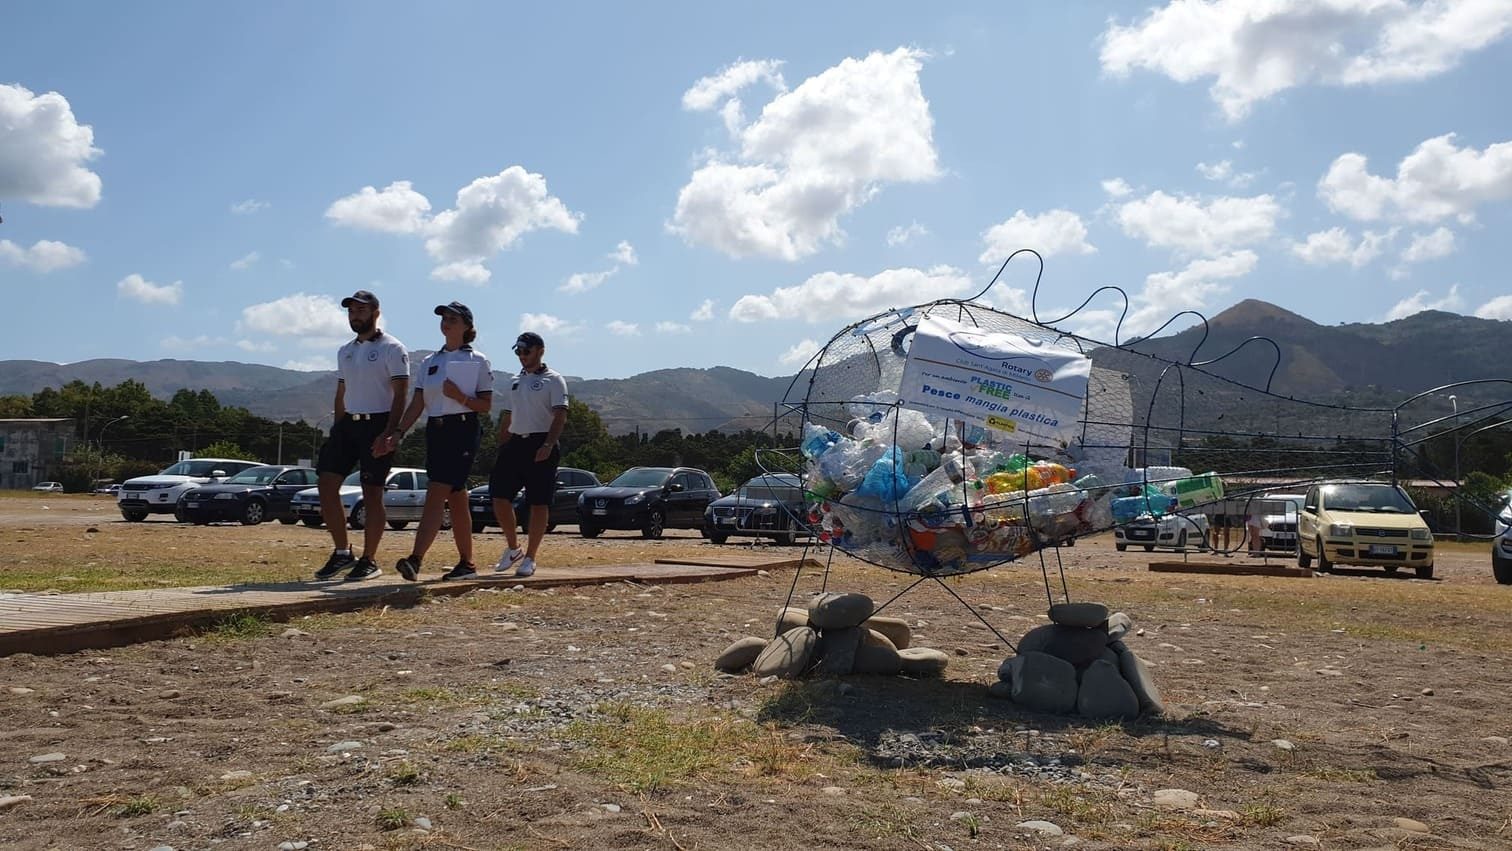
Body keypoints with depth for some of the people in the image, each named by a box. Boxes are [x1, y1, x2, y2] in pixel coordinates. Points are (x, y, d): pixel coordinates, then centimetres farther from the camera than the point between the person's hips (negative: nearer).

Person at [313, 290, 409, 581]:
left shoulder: (392, 349, -5)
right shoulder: (345, 352, 17)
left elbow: (400, 394, -11)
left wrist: (389, 434, -20)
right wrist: (335, 431, 14)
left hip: (377, 425, -7)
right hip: (347, 424, 7)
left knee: (372, 494, -3)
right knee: (326, 484, -1)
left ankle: (369, 560, 6)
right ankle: (342, 553, 10)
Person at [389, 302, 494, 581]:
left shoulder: (478, 361, 1)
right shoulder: (430, 362, 15)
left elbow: (486, 406, -2)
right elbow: (417, 403, 9)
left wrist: (460, 397, -19)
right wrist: (399, 432, -4)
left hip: (462, 431, -6)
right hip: (435, 431, 6)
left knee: (436, 494, -17)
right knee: (455, 499, 10)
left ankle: (415, 560, -25)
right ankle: (467, 563, 17)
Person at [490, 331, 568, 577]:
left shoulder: (553, 380, -1)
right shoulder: (515, 381, 19)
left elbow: (560, 416, -11)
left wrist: (548, 445, -24)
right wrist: (502, 450, 14)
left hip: (541, 445, -6)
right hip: (515, 443, 6)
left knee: (539, 502, -3)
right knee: (499, 495, -1)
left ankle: (529, 558, 4)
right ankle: (513, 548, 16)